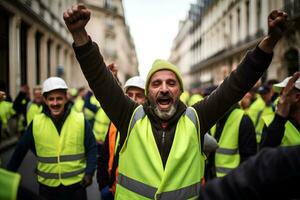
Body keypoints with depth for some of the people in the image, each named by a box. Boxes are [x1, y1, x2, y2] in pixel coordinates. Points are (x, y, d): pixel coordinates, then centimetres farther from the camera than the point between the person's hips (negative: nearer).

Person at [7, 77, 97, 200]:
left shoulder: (80, 120, -6)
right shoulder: (36, 123, -3)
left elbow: (91, 149, 0)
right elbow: (20, 150, 5)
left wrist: (89, 172, -9)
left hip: (76, 185, -1)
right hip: (47, 186, 2)